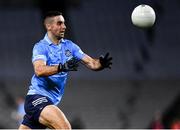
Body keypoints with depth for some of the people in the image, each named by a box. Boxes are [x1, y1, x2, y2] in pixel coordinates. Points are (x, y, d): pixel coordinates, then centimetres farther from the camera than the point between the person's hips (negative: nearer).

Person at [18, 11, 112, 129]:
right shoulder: (40, 47, -8)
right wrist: (62, 67, -39)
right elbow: (39, 71, -26)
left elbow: (91, 63, 2)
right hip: (37, 97, -7)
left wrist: (100, 64, -21)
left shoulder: (69, 46, 10)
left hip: (50, 102, 7)